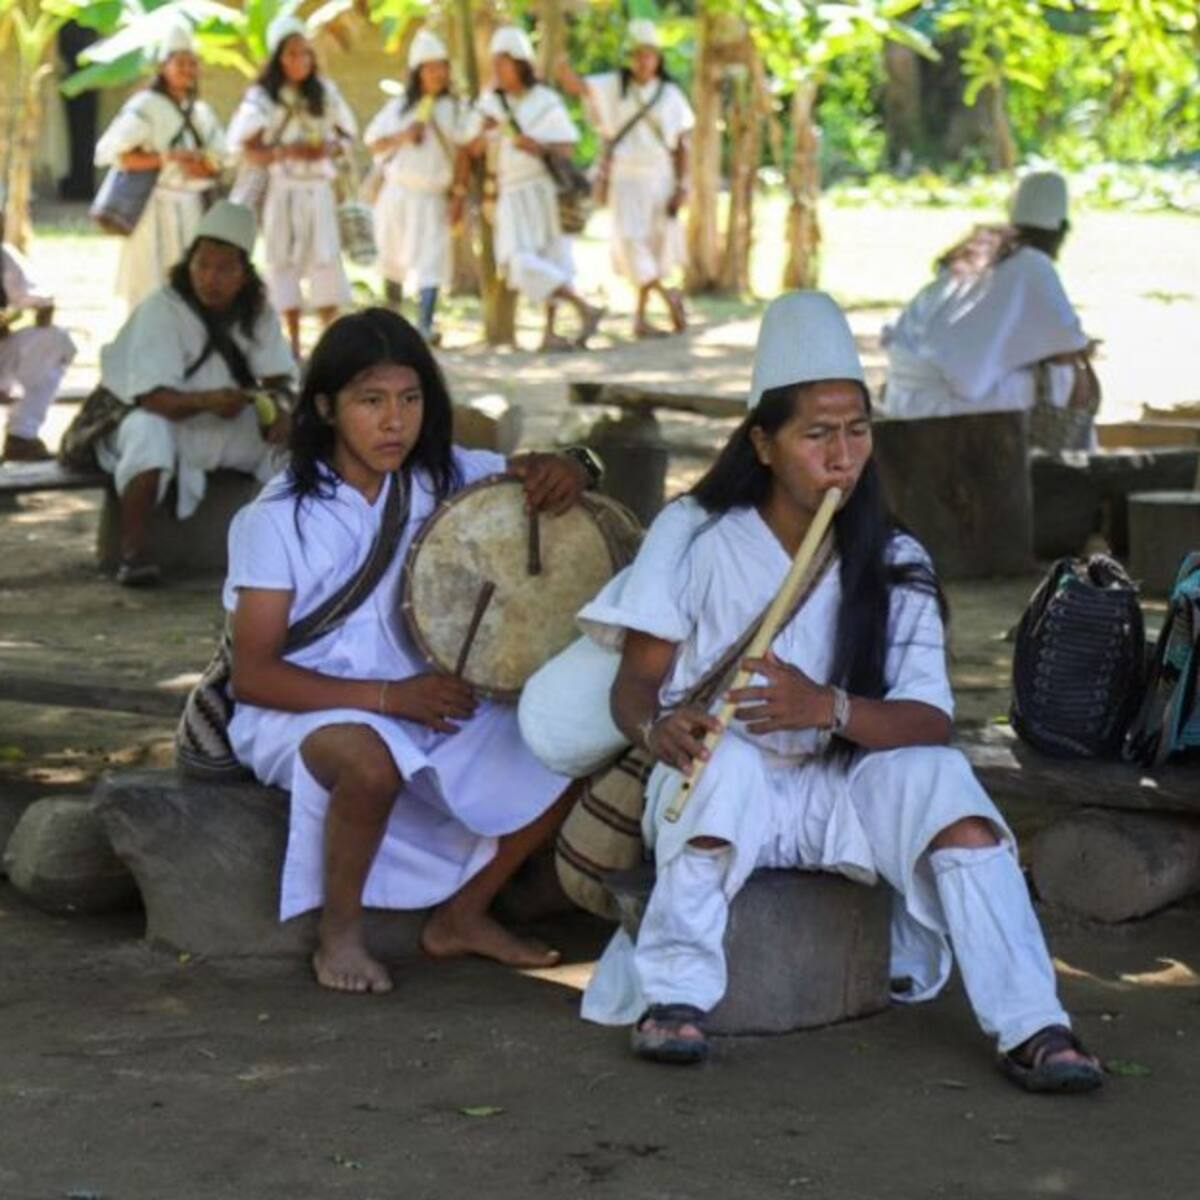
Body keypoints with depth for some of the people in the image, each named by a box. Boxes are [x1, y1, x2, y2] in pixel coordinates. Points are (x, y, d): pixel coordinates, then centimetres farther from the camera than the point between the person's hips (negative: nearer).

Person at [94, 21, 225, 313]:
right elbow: (112, 153, -14)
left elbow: (218, 162, 14)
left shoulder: (201, 112, 14)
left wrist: (201, 164, -10)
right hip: (157, 209, -6)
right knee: (151, 292, -8)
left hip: (192, 210, 6)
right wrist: (166, 158, -20)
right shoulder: (145, 106, -6)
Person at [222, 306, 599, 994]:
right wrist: (388, 697, -25)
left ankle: (461, 916, 7)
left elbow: (535, 476, 14)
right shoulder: (279, 519, -14)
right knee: (370, 759, -39)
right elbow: (253, 675, -16)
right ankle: (339, 935, -14)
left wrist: (559, 472, -13)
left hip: (426, 703, 6)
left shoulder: (440, 477, 1)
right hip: (305, 711, -6)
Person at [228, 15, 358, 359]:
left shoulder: (325, 91, 6)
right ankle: (292, 343, 4)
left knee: (326, 258, -6)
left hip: (318, 189, 2)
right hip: (281, 190, -2)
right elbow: (249, 150, -4)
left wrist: (329, 149, -10)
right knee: (284, 261, -1)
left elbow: (345, 135, 12)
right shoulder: (262, 97, -2)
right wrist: (285, 152, -20)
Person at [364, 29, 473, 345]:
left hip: (433, 198, -2)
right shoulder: (398, 107, 6)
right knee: (393, 260, 13)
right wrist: (401, 138, -9)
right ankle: (392, 314, 34)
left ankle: (425, 325, -22)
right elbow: (372, 143, 7)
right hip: (398, 194, 2)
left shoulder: (454, 110, 3)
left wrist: (460, 185, -6)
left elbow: (463, 153, 3)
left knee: (431, 262, -14)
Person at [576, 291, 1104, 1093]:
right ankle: (674, 996, -24)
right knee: (729, 759, -36)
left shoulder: (895, 565, -1)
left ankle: (1032, 1027, -30)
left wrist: (829, 708, -33)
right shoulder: (696, 536, -5)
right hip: (715, 793, -2)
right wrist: (657, 727, -32)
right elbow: (635, 682, -6)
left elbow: (930, 720, -12)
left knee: (936, 775, -27)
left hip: (839, 797, 2)